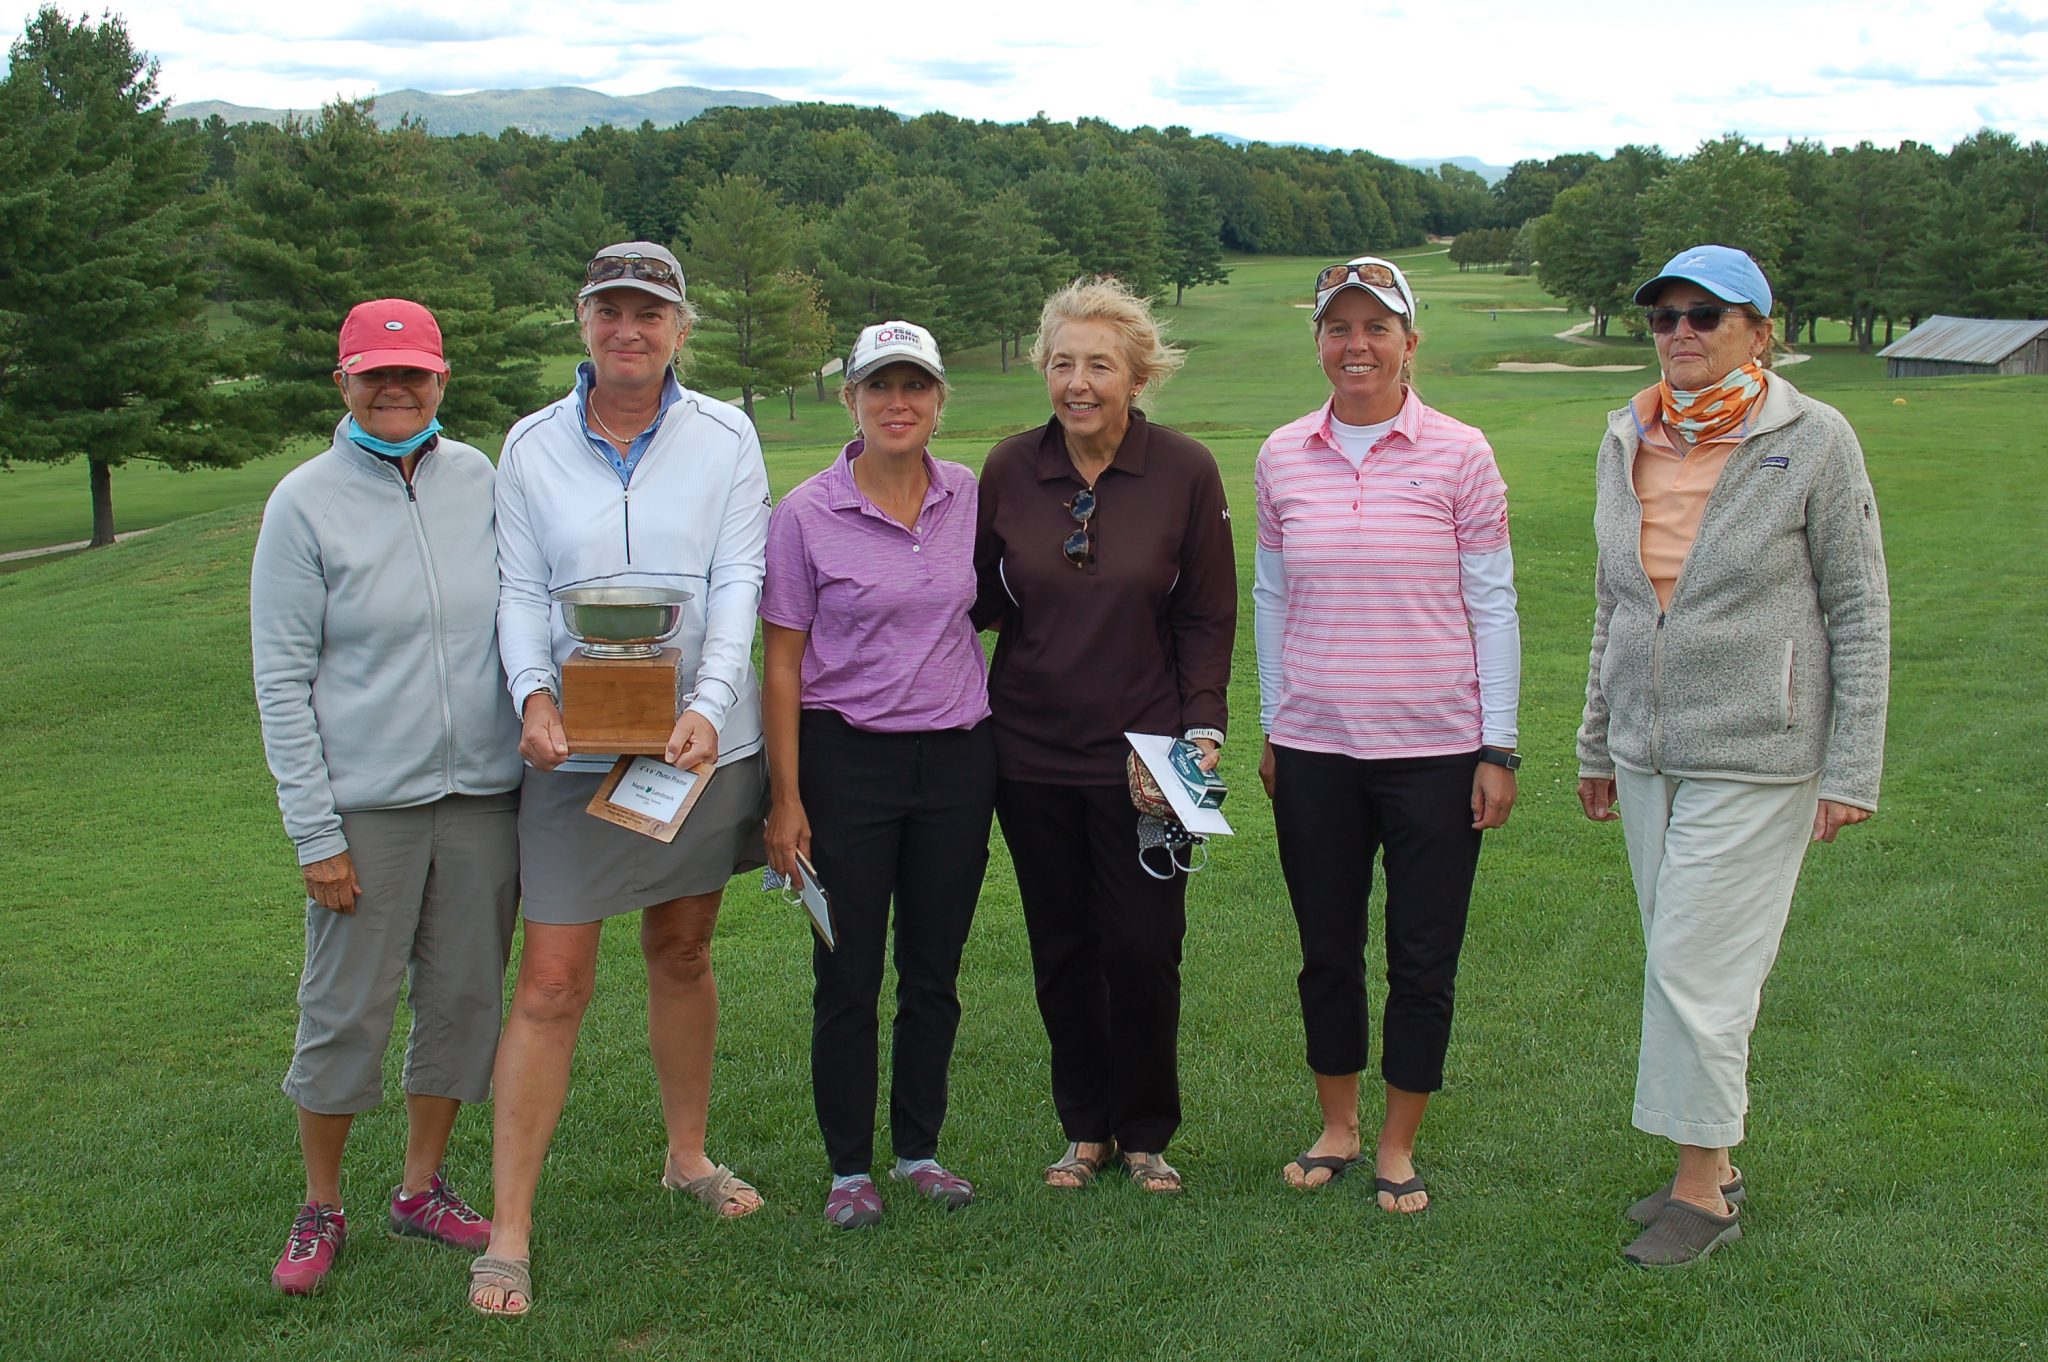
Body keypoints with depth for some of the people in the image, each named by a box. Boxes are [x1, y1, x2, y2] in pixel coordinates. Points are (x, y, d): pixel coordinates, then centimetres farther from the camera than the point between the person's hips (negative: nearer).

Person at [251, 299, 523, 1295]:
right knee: (345, 1011, 3)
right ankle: (321, 1208, 22)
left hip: (482, 791, 4)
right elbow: (281, 681, -6)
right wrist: (315, 831, -10)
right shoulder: (306, 501, -5)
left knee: (464, 998, 11)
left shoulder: (478, 478, 4)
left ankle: (422, 1189, 28)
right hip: (366, 802, -3)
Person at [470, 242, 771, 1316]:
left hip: (701, 739, 1)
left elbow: (738, 585, -6)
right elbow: (520, 591, -1)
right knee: (552, 984, -4)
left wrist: (709, 703, -20)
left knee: (683, 954, 16)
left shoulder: (725, 439, 0)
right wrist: (533, 692, -19)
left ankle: (688, 1156, 36)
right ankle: (509, 1231, 3)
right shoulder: (532, 446, 1)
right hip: (576, 746, -1)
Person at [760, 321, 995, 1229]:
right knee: (848, 975, 3)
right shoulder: (807, 515, -6)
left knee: (934, 970, 11)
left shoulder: (970, 498, 3)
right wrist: (786, 797, -8)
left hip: (958, 755, 3)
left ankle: (919, 1149, 26)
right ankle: (849, 1168, 17)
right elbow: (781, 664, -4)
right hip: (848, 759, -3)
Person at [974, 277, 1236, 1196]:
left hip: (1142, 749, -2)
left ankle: (1146, 1133, 20)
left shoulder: (1185, 472, -6)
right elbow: (987, 601, 9)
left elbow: (1207, 617, -1)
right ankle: (1086, 1128, 26)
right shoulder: (1009, 469, 0)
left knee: (1143, 948, -1)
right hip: (1031, 748, 2)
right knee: (1062, 948, 10)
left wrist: (1204, 727, -9)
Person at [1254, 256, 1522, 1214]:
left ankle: (1398, 1145, 23)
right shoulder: (1282, 458, 3)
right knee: (1327, 949, 12)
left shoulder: (1457, 454, -4)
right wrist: (1271, 729, 12)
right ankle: (1338, 1125, 31)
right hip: (1314, 749, 2)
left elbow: (1493, 605, -1)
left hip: (1434, 748, -2)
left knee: (1423, 956, 6)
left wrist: (1498, 749, -3)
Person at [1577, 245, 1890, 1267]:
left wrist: (1851, 769, -8)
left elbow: (1859, 610, -5)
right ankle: (1710, 1167, 25)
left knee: (1697, 966, -6)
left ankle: (1702, 1192, 9)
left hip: (1755, 757, -5)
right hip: (1647, 751, 5)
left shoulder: (1813, 441, -8)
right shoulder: (1627, 440, 7)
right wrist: (1597, 742, 17)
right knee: (1683, 964, 11)